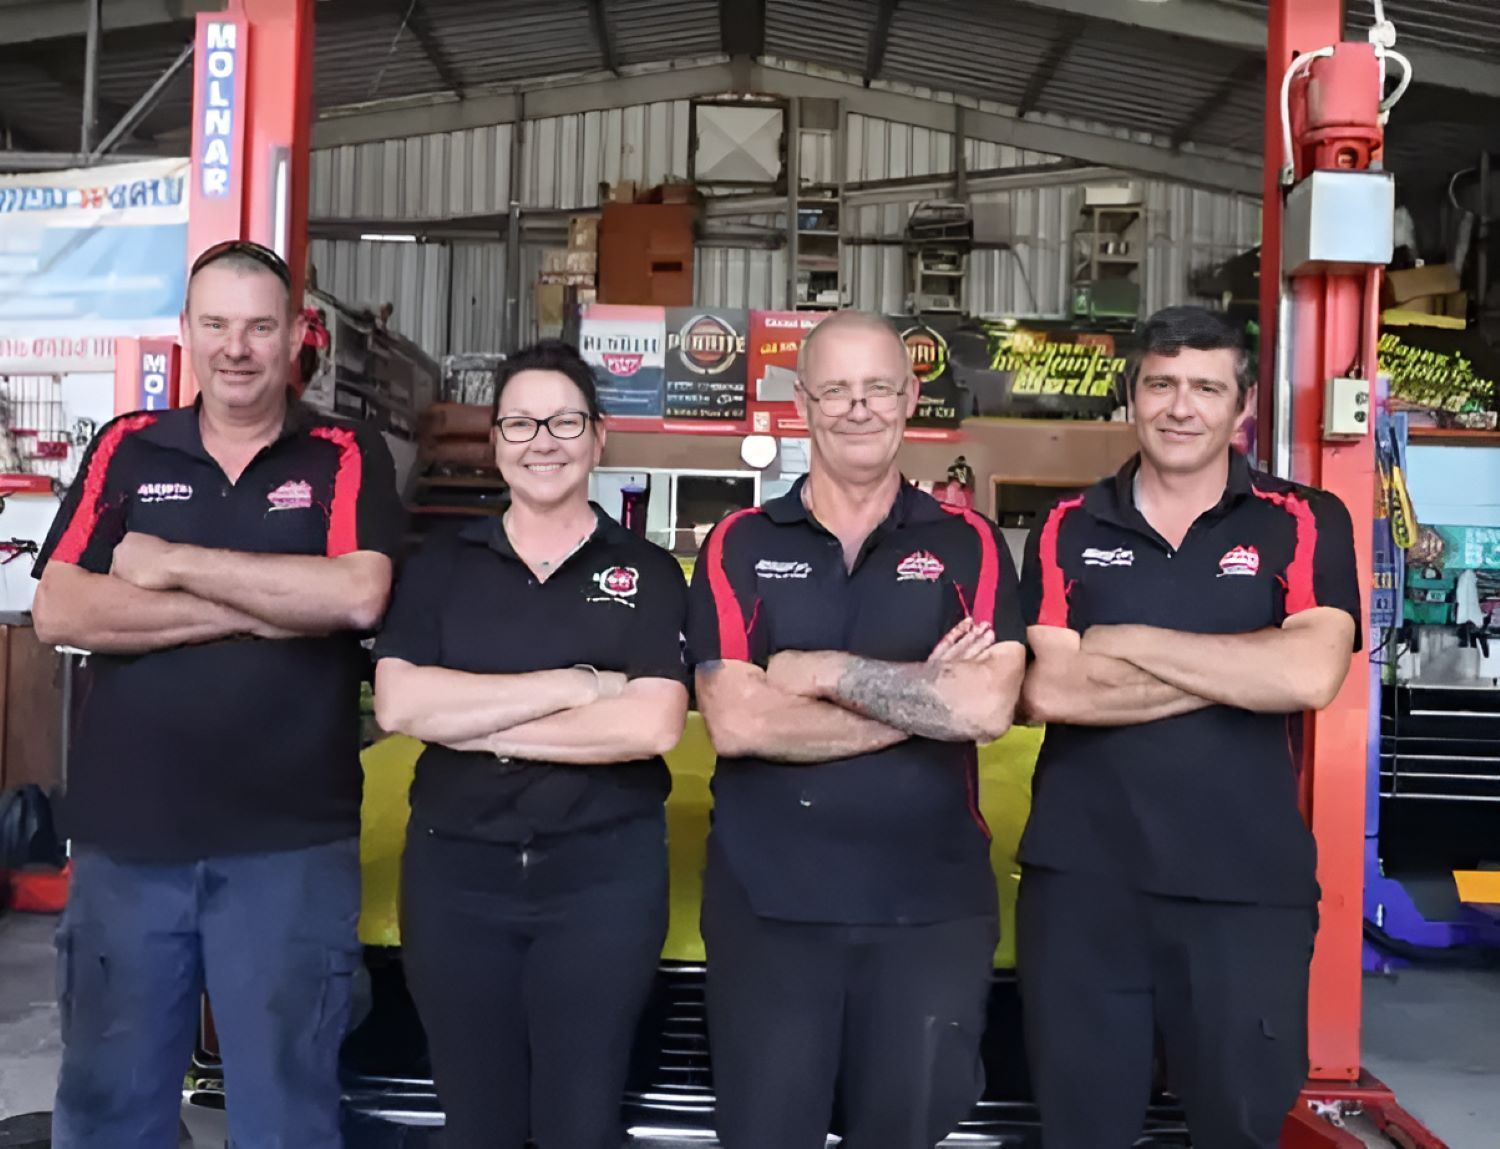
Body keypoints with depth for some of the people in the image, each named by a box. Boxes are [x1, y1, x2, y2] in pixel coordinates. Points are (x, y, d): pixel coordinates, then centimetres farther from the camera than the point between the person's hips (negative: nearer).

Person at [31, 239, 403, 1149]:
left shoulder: (348, 458, 1)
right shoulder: (125, 450, 7)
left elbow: (357, 596, -17)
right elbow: (59, 612, -5)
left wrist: (174, 565, -11)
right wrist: (256, 612, -13)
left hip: (290, 842, -2)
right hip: (126, 835, 3)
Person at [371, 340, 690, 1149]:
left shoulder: (648, 572, 0)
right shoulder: (441, 565, 4)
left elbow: (653, 724, -14)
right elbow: (398, 704, -11)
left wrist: (480, 726, -13)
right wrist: (572, 685, -15)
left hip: (604, 876, -2)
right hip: (455, 872, 2)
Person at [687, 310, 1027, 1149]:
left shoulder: (969, 544, 1)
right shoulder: (740, 545, 0)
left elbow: (988, 707, -14)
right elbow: (736, 723, -13)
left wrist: (825, 672, -13)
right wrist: (925, 698, -12)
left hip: (933, 905, 1)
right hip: (767, 903, 0)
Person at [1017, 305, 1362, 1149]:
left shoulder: (1304, 525, 0)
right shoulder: (1070, 530, 3)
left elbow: (1310, 675, -17)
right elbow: (1048, 691, -10)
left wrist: (1130, 642, -12)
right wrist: (1240, 670, -12)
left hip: (1247, 885, -1)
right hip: (1081, 878, 1)